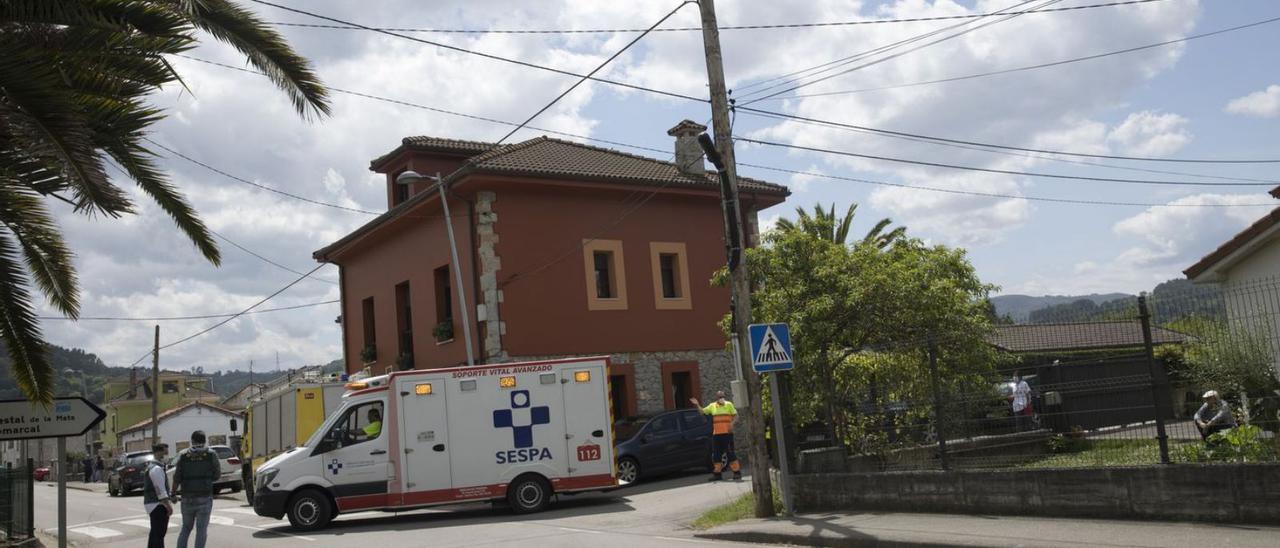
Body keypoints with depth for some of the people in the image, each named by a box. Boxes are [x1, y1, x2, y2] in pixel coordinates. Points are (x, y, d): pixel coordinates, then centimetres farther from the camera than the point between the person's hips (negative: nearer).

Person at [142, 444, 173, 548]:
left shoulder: (150, 467, 17)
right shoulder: (157, 469, -17)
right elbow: (160, 490, -21)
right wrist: (168, 506, -19)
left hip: (150, 503, 11)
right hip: (158, 504, -11)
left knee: (155, 532, 18)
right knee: (159, 533, -11)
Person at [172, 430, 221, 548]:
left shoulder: (183, 455, 1)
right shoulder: (211, 455, -3)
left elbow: (177, 477, -2)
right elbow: (217, 474, 4)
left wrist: (173, 492, 11)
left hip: (187, 497, 2)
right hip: (204, 497, -2)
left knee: (186, 528, 17)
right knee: (202, 529, 0)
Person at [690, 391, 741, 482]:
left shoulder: (729, 404, 1)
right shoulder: (712, 406, 11)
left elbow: (735, 416, 1)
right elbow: (703, 411, 18)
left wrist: (732, 423, -15)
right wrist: (697, 405, 3)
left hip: (727, 433, -4)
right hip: (716, 434, 4)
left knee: (730, 453, -5)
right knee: (716, 454, 6)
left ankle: (737, 472, 0)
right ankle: (717, 473, 14)